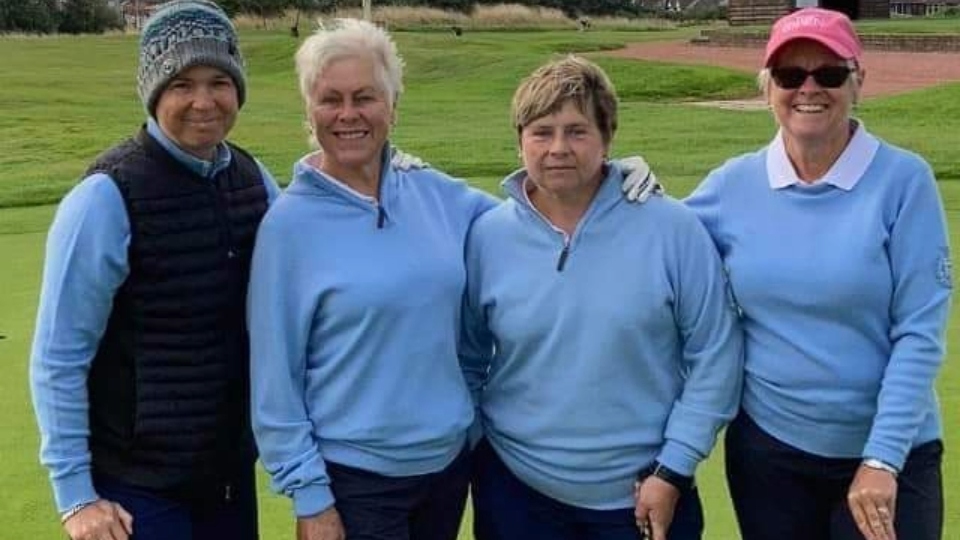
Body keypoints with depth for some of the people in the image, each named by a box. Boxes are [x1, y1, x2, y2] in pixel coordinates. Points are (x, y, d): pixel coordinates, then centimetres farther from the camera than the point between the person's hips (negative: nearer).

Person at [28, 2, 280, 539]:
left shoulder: (255, 180, 0)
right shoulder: (108, 197, -15)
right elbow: (58, 359, -12)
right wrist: (75, 493, -12)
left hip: (231, 468, 5)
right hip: (135, 482, -5)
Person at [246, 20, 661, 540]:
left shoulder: (435, 193, 1)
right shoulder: (290, 222, -10)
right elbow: (276, 377, -8)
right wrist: (309, 496, -9)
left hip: (450, 461, 4)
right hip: (354, 477, -4)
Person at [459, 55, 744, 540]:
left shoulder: (672, 229, -9)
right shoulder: (487, 236, -3)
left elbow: (713, 356, -6)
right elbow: (467, 360, 7)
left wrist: (673, 469, -8)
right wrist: (464, 459, 5)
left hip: (644, 494, -1)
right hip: (517, 491, 2)